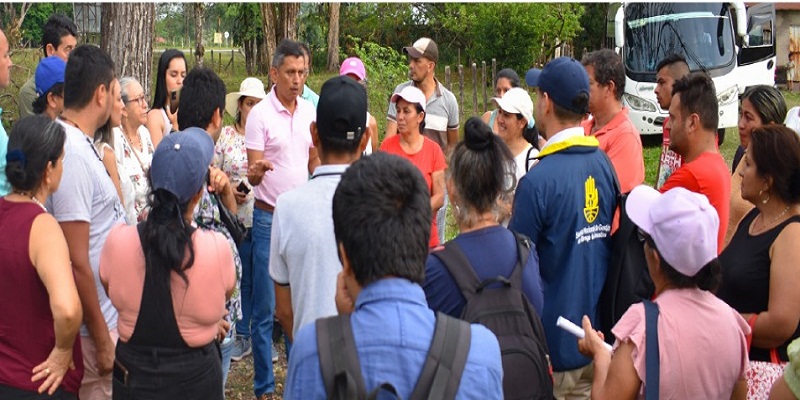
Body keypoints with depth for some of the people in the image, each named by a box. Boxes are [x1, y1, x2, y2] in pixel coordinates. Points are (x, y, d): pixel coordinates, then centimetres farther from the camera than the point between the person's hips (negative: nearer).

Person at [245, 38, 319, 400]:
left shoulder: (310, 112, 6)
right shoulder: (260, 115, -9)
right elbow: (253, 175, -10)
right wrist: (257, 171, -32)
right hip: (270, 218, -4)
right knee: (265, 309, 1)